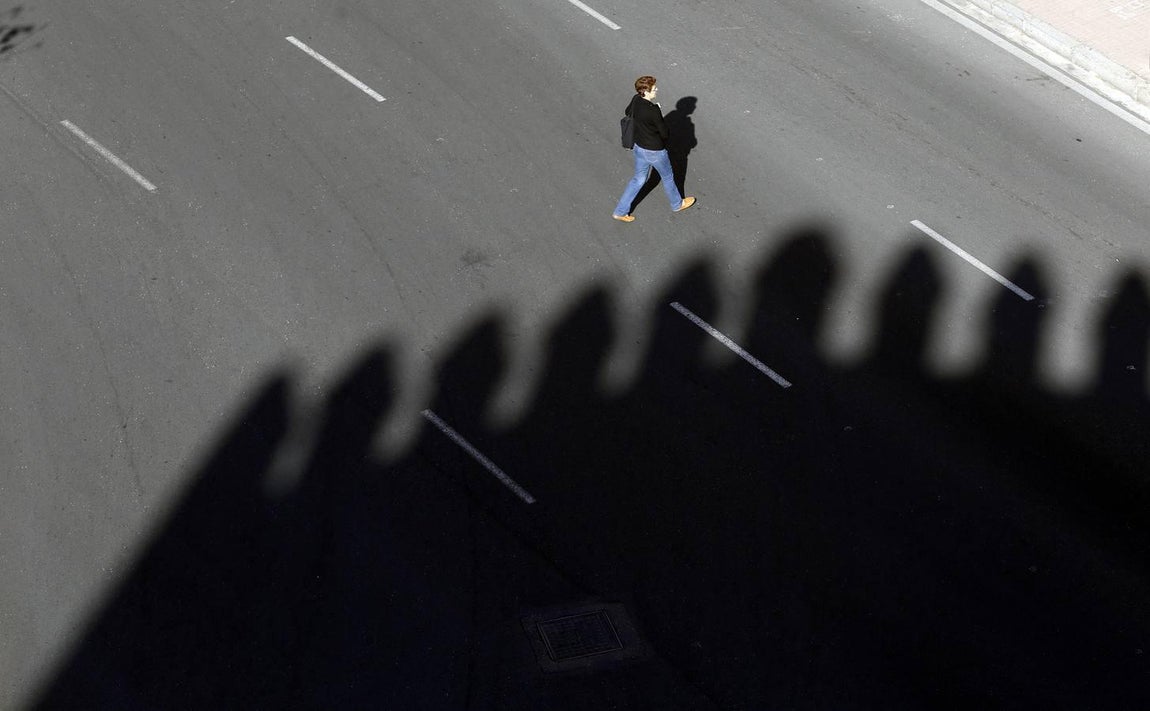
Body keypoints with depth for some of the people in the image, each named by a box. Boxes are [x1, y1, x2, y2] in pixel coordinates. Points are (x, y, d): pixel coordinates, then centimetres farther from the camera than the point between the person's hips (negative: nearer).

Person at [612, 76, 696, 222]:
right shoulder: (653, 111, -32)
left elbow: (628, 113, 15)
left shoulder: (636, 99, -9)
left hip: (639, 147, 8)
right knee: (668, 177, 20)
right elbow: (665, 134, -21)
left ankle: (620, 211, 26)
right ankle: (677, 204, 45)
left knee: (639, 179, 23)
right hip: (654, 151, -7)